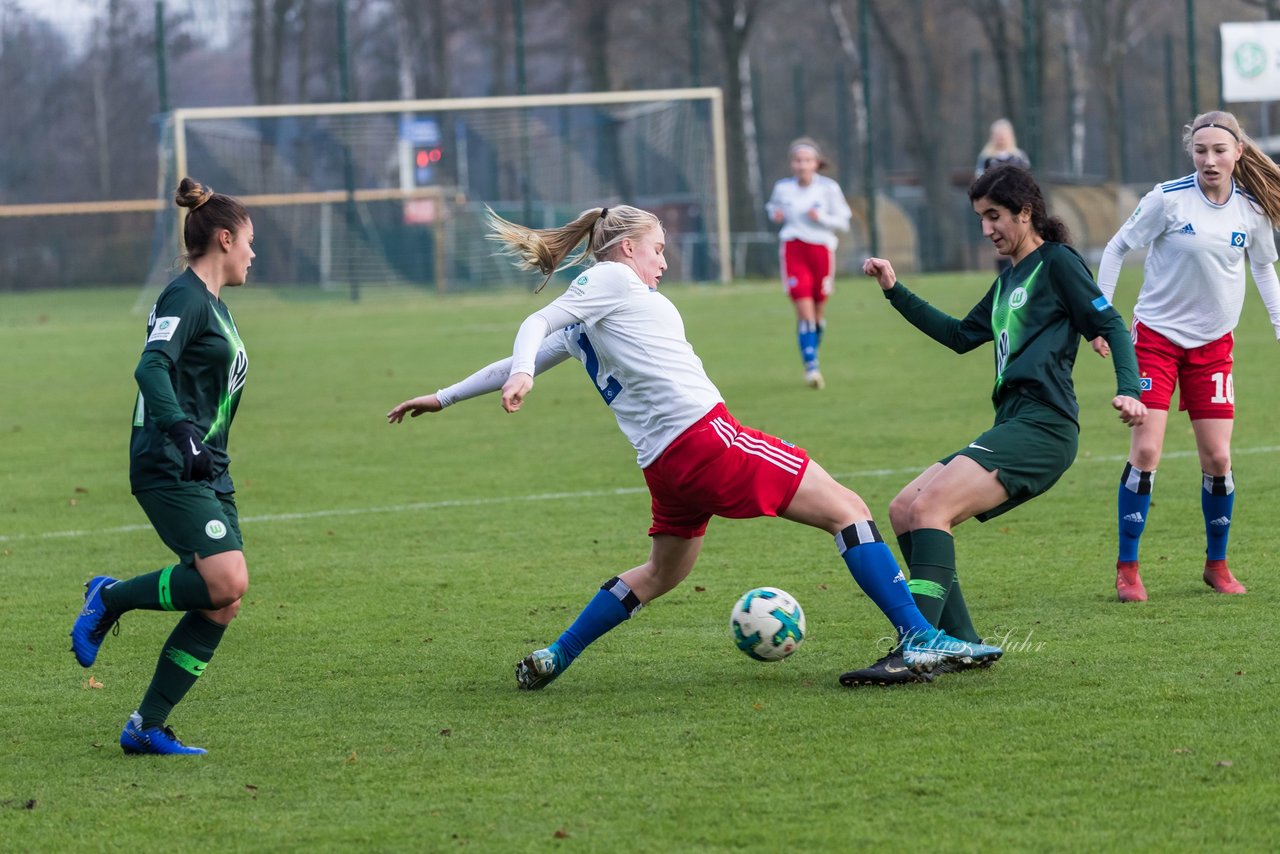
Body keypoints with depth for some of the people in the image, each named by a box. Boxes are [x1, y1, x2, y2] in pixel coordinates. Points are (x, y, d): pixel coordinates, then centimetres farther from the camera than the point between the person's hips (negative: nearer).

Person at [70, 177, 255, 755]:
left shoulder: (213, 305, 20)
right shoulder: (186, 297, -9)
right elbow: (151, 366, -25)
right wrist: (181, 429, -37)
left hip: (207, 473, 10)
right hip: (169, 469, -10)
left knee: (223, 602, 0)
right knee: (226, 582, -23)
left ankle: (146, 727, 3)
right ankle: (110, 599, -1)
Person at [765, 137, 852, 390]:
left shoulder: (828, 188, -3)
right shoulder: (782, 188, 2)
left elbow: (843, 221, 0)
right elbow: (774, 208, 22)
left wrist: (821, 218, -18)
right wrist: (776, 215, -1)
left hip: (821, 248, 1)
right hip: (793, 250, -1)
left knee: (817, 312, 10)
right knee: (804, 310, -13)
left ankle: (812, 357, 32)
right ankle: (811, 367, -17)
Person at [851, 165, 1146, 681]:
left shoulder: (1057, 262, 0)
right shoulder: (1009, 280, 25)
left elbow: (1110, 326, -6)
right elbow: (961, 335, 34)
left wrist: (1129, 391, -22)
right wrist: (895, 292, 28)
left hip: (1041, 426, -10)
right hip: (1011, 426, 10)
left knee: (930, 507, -24)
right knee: (903, 511, 4)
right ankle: (960, 643, 1)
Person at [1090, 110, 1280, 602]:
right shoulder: (1169, 199, -13)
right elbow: (1117, 248, -2)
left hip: (1213, 344, 3)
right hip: (1156, 336, -3)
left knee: (1218, 458, 0)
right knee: (1145, 452, -10)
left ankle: (1216, 563, 19)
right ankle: (1127, 568, 0)